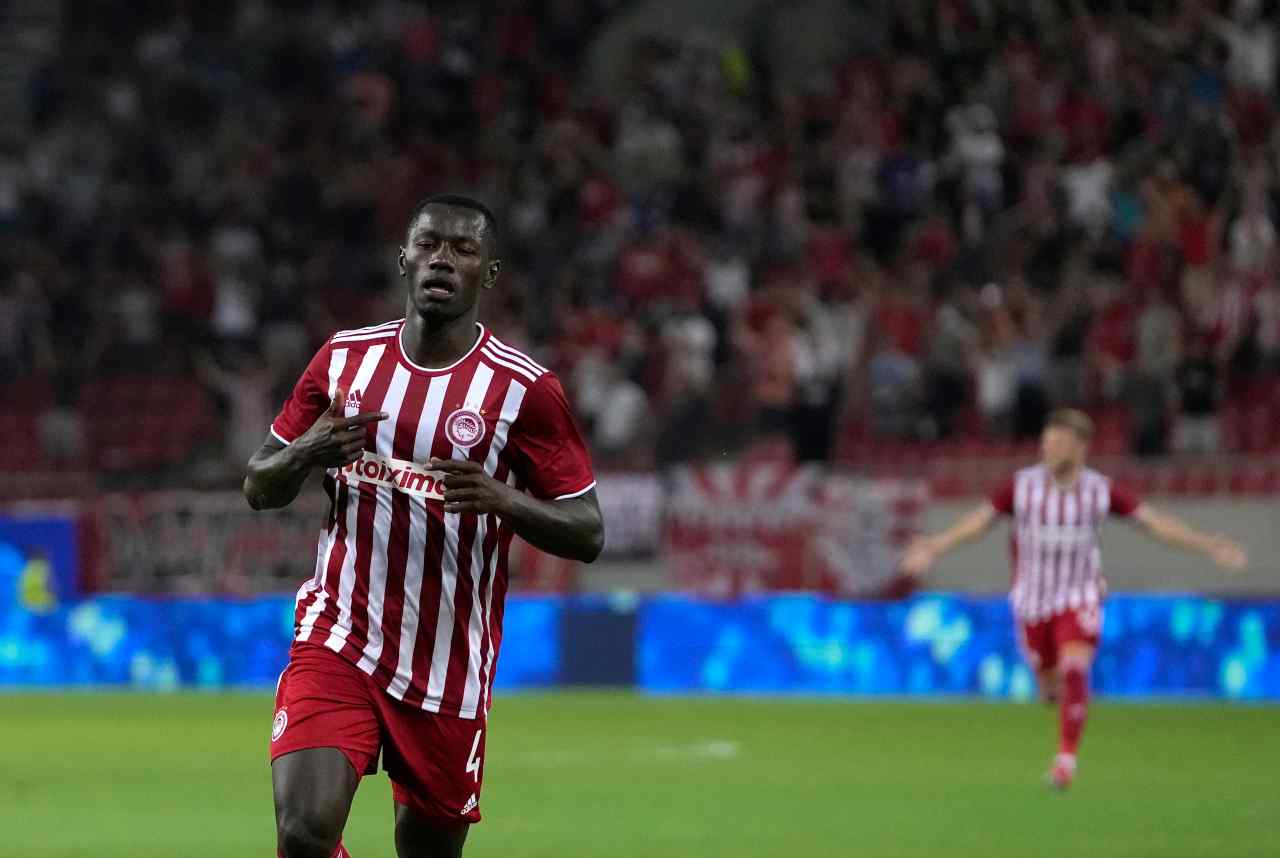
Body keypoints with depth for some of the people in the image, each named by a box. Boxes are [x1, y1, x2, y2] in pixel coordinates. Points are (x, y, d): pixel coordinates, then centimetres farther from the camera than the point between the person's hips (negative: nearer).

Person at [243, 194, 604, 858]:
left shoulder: (524, 390, -6)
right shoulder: (345, 359, 4)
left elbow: (587, 535, -5)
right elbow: (259, 490, 11)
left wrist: (500, 498, -24)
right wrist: (307, 452, -12)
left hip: (448, 669, -1)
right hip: (338, 641, 1)